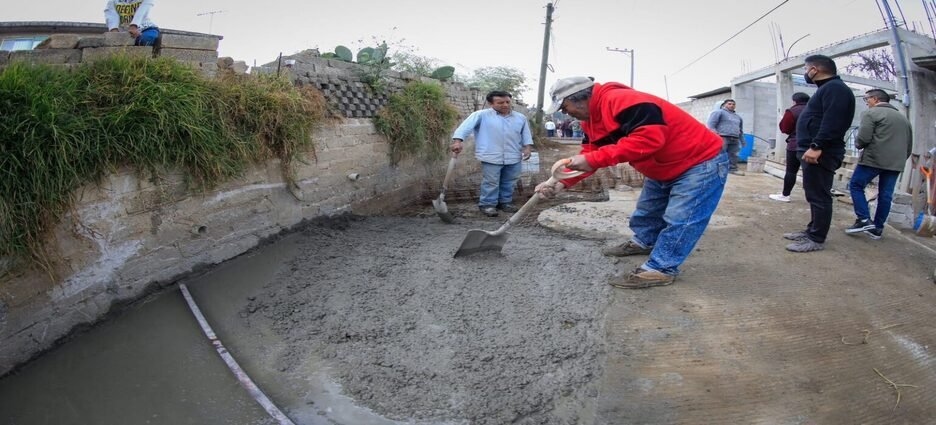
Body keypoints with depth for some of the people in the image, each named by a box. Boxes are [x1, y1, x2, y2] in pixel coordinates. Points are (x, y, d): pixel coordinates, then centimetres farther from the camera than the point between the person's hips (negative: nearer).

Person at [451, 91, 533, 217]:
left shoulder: (520, 117, 8)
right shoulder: (481, 115, -6)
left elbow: (526, 134, 16)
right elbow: (466, 127, -13)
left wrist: (528, 147, 3)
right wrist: (457, 140, -26)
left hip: (513, 157, 5)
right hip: (491, 157, -4)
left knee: (509, 182, 13)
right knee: (491, 182, 0)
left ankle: (505, 202, 29)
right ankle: (487, 204, 13)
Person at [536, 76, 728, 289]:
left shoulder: (620, 101, -32)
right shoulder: (593, 117, 2)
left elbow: (650, 138, -42)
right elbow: (589, 154, 2)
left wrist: (593, 159, -39)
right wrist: (561, 183, -14)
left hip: (702, 163, -10)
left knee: (678, 220, -11)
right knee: (646, 211, 24)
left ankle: (659, 269, -1)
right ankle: (643, 242, 45)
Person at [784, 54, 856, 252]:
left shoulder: (835, 88, -12)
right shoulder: (827, 88, 22)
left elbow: (832, 122, -24)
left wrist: (816, 146, -30)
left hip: (820, 153, -11)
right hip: (814, 151, 11)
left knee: (819, 196, -7)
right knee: (815, 195, 16)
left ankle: (817, 240, -4)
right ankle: (812, 231, 25)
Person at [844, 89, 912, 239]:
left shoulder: (871, 113, -3)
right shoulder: (903, 118, 23)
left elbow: (863, 139, -13)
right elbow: (909, 145, 24)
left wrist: (858, 144, 7)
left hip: (874, 159, -7)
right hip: (896, 163, 7)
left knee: (855, 186, 4)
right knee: (885, 195, 7)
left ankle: (864, 220, -6)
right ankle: (878, 228, 10)